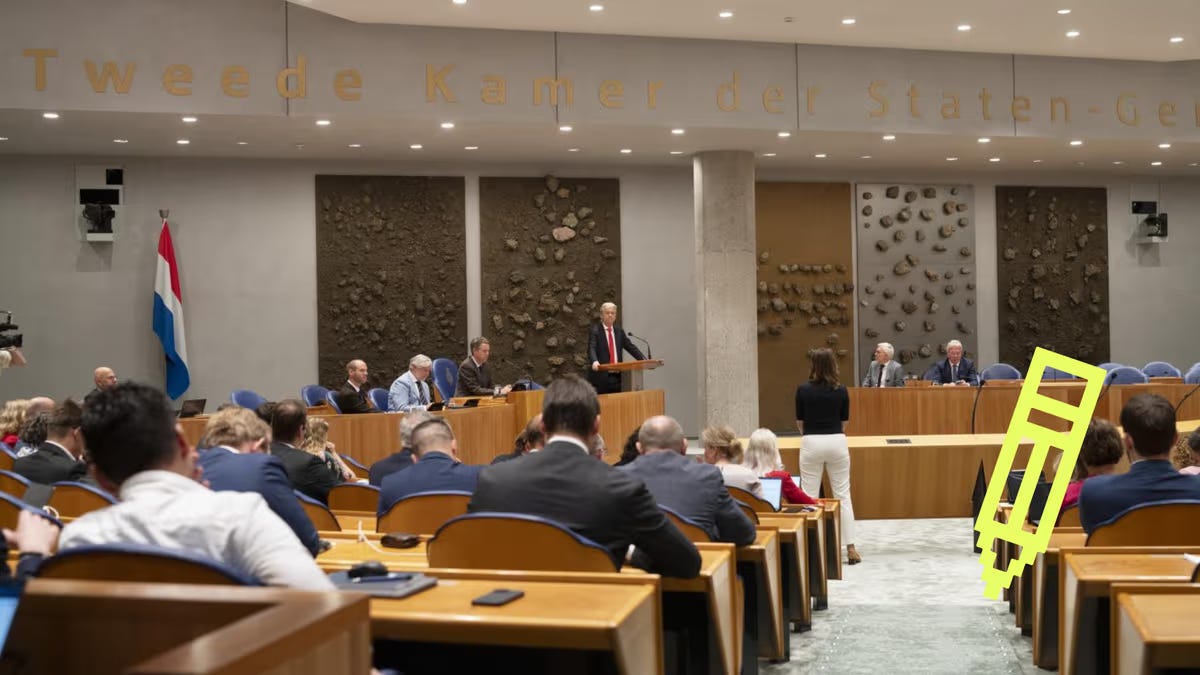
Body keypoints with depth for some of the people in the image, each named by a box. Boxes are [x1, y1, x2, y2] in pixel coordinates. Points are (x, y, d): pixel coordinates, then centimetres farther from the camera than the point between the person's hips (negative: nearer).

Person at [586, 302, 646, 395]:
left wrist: (644, 360, -4)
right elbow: (591, 348, -14)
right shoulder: (594, 330, -1)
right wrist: (594, 361, -34)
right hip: (601, 376, -5)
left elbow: (630, 347, 11)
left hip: (617, 376, 5)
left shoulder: (619, 331, 16)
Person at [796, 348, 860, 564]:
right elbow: (845, 420, 11)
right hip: (836, 442, 1)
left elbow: (799, 422, 5)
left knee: (809, 495, 6)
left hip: (811, 443, -1)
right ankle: (850, 548, 4)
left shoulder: (803, 390, -4)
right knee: (843, 494, 6)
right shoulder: (841, 390, 0)